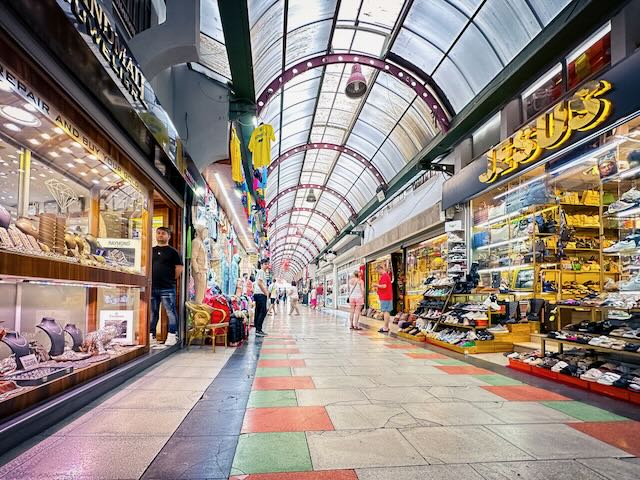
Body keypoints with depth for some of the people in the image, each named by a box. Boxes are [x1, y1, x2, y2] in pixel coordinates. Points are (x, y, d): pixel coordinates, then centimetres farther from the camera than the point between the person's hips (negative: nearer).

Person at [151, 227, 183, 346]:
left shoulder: (172, 251, 1)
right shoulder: (151, 251, 15)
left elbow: (179, 268, -2)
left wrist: (172, 279, 0)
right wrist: (150, 279, 10)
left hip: (167, 288, -5)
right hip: (152, 287, 5)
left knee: (171, 312, -4)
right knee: (152, 313, 11)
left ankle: (172, 336, 2)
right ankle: (151, 336, 20)